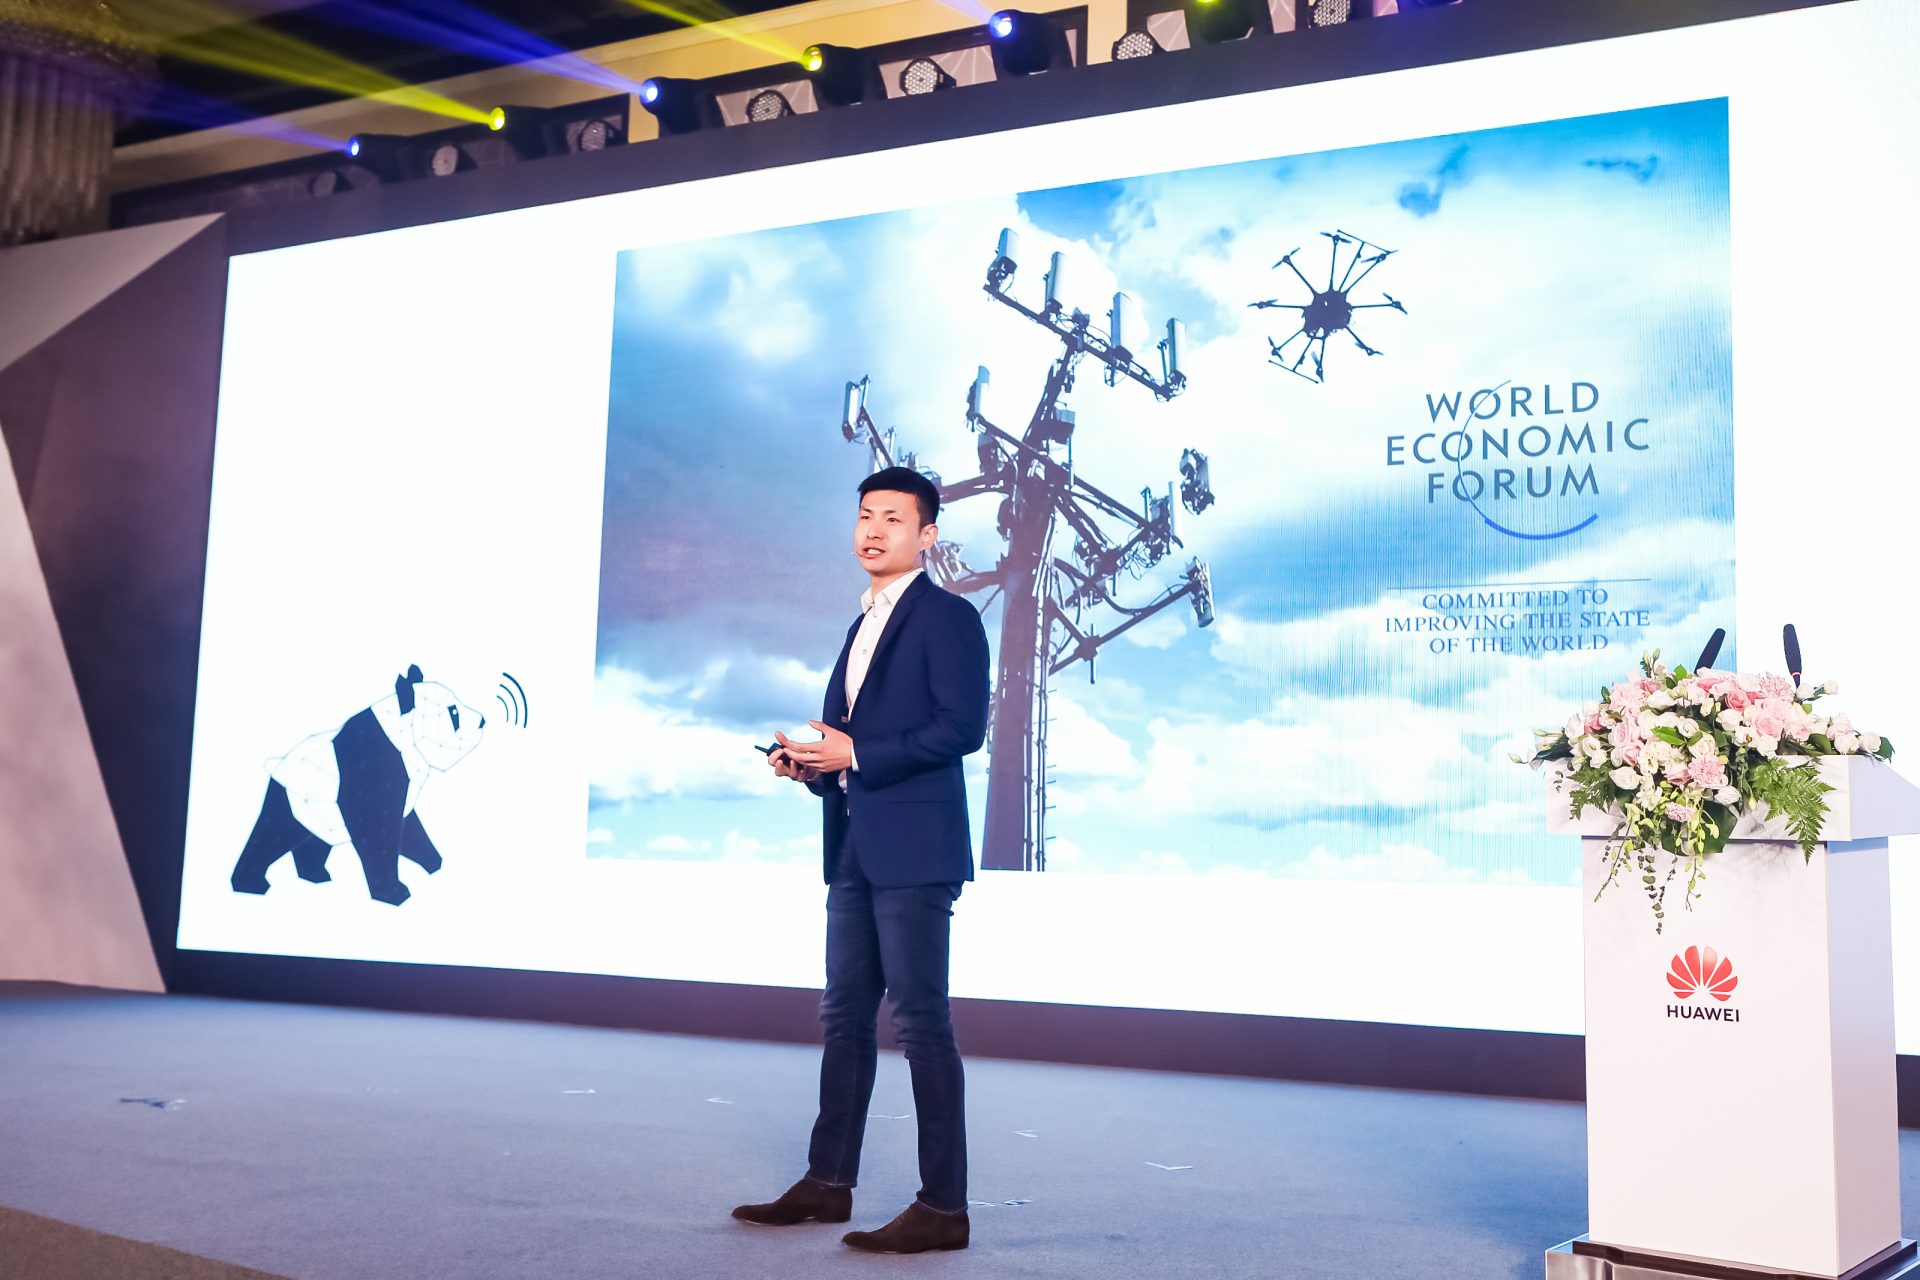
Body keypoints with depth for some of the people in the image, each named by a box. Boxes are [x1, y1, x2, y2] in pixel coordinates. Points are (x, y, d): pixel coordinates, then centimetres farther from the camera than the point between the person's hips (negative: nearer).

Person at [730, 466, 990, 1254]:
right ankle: (828, 1182, 23)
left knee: (920, 1021, -7)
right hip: (854, 849, 9)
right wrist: (812, 764, 5)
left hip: (914, 849, -9)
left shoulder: (946, 617, -6)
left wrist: (855, 756, -17)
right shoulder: (863, 626, 21)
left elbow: (961, 726, -17)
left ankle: (943, 1207, -1)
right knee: (846, 1016, 13)